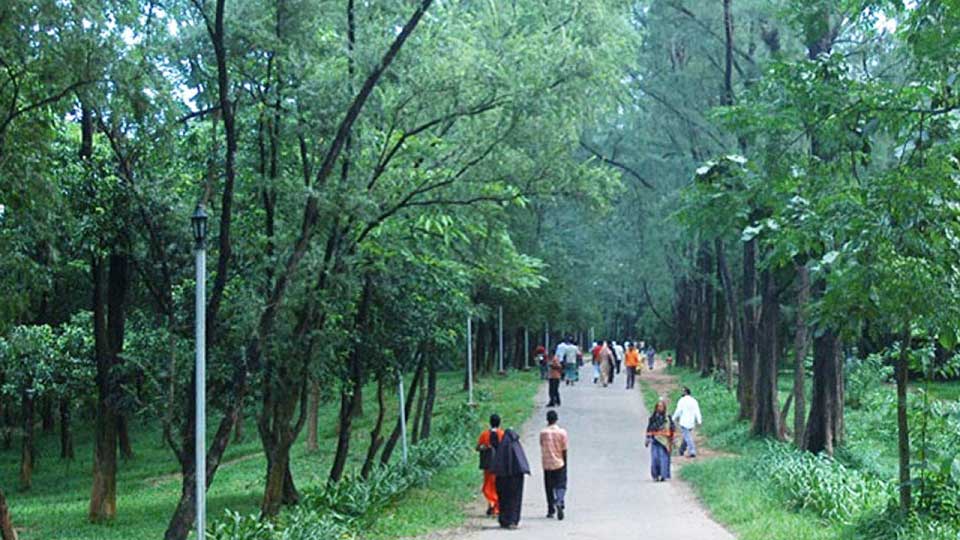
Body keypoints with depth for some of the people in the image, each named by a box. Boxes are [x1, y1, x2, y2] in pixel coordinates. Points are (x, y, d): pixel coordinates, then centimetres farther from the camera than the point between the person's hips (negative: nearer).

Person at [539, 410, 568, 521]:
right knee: (561, 486, 5)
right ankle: (559, 503, -22)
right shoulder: (562, 432, -7)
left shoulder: (543, 432, -5)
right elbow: (564, 450, -3)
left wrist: (544, 463, 10)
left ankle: (551, 510, 16)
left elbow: (542, 448, 0)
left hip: (547, 464, 1)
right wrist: (565, 463, 7)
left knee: (549, 487, 12)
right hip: (559, 464, -1)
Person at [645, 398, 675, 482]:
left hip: (664, 441, -2)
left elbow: (672, 430, 4)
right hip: (655, 440, 2)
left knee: (664, 458, -8)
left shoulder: (668, 418, 2)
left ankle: (663, 475, -3)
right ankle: (655, 476, 7)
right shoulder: (653, 417, 8)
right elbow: (649, 429, 12)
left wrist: (671, 441, 1)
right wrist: (648, 439, 8)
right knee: (655, 458, -3)